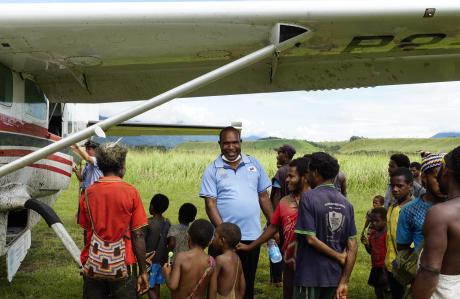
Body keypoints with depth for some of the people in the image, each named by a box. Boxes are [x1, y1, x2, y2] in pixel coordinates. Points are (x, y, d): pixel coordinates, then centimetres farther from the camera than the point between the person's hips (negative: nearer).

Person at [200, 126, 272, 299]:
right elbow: (210, 204, -6)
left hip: (252, 236, 2)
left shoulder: (254, 164, 8)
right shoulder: (212, 170, -1)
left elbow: (263, 197, 12)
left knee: (248, 283, 13)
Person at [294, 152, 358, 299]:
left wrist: (339, 257, -6)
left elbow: (311, 239, -17)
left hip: (310, 275, -5)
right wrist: (343, 282, 0)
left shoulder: (308, 197, -11)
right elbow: (353, 247, 1)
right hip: (335, 276, 5)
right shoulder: (346, 203, 5)